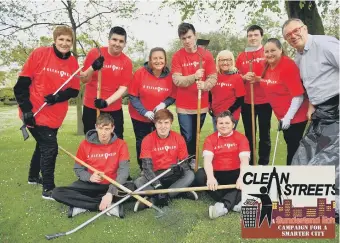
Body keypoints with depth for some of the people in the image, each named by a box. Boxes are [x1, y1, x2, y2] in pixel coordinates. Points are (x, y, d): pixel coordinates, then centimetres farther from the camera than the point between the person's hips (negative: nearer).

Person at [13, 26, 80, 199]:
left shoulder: (73, 63, -1)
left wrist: (58, 96, -20)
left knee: (44, 145, 22)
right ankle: (48, 189, 7)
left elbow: (74, 90, 1)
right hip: (35, 113, -6)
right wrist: (26, 109, -16)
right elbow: (22, 84, -11)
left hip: (55, 115, 6)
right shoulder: (39, 54, -12)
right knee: (50, 148, -8)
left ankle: (34, 176, 46)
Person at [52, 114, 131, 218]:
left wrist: (111, 192, -32)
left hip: (112, 185, -2)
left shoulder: (120, 144, -8)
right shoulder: (85, 144, -3)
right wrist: (89, 177, -20)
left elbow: (123, 171, -17)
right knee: (57, 193, -21)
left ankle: (82, 205, -23)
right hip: (90, 185, 2)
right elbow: (78, 169, 4)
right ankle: (110, 206, -27)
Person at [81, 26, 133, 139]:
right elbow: (84, 80, -4)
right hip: (91, 107, 0)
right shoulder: (94, 53, -4)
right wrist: (93, 68, -24)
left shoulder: (127, 62, -2)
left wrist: (107, 102, -21)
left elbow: (123, 87, -7)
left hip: (114, 109, 0)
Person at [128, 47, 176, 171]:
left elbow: (172, 97, -2)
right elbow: (133, 96, -13)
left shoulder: (170, 76, -11)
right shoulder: (140, 73, -17)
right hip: (139, 116, -1)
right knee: (142, 143, 12)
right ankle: (143, 169, 31)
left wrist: (163, 104, -23)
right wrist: (145, 112, -23)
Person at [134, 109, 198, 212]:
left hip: (173, 176, 2)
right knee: (138, 182, -30)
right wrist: (158, 186, -30)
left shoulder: (179, 138, -5)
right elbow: (147, 166, -17)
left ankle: (153, 200, -26)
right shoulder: (148, 140, -11)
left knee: (190, 175, -26)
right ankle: (181, 193, -28)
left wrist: (179, 168, -28)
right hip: (155, 176, -1)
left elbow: (184, 162, -2)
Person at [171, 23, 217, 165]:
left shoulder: (206, 55, -1)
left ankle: (194, 161, 31)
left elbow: (213, 78, -4)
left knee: (195, 136, 15)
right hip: (184, 106, -2)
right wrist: (194, 77, -27)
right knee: (187, 137, 0)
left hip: (202, 104, 2)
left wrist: (204, 85, -25)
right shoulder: (177, 56, -4)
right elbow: (176, 80, -12)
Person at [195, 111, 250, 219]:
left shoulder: (241, 138, 0)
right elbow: (207, 160, -14)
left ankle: (224, 205, -39)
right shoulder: (210, 139, 1)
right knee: (200, 175, -28)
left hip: (235, 174, 0)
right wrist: (210, 177, -34)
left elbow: (244, 160, -13)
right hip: (216, 174, 1)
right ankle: (235, 203, -32)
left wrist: (241, 178, -33)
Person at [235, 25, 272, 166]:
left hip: (265, 100, -2)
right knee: (249, 134, 8)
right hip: (247, 101, 2)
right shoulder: (241, 56, 10)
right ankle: (249, 163, 19)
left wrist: (260, 79, -16)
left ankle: (263, 163, 15)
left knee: (264, 134, 5)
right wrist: (244, 77, -8)